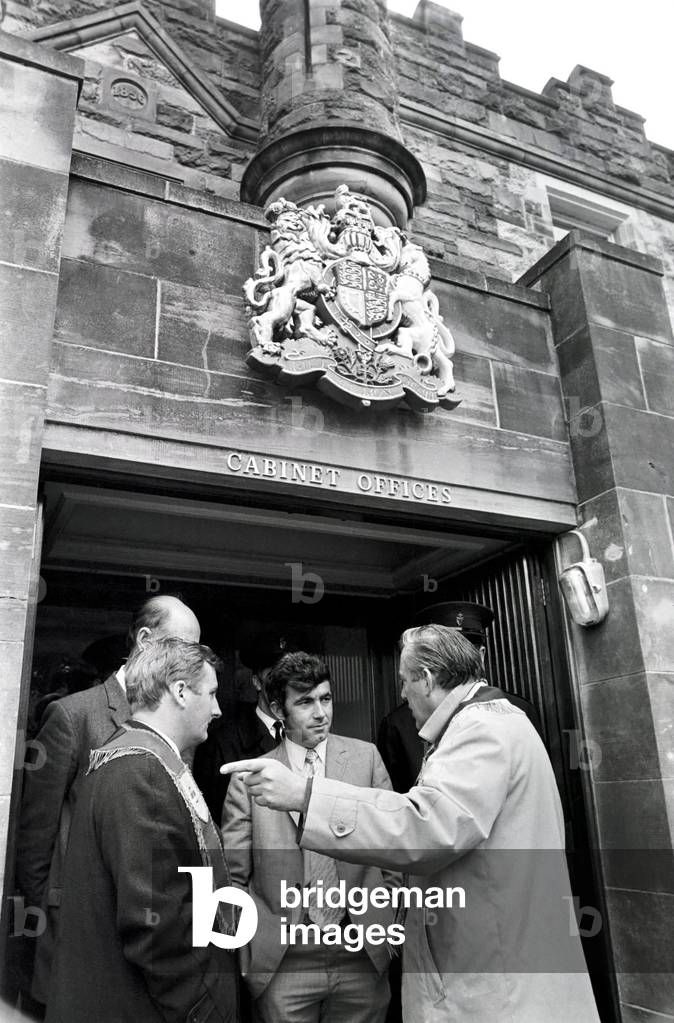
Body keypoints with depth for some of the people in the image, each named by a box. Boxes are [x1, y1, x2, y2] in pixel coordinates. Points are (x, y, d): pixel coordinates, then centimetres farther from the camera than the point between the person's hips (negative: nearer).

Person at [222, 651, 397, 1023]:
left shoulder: (366, 757, -1)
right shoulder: (248, 779, -5)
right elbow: (233, 877, 2)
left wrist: (392, 921, 3)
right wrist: (250, 946, -5)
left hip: (364, 954, 1)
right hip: (282, 964, -1)